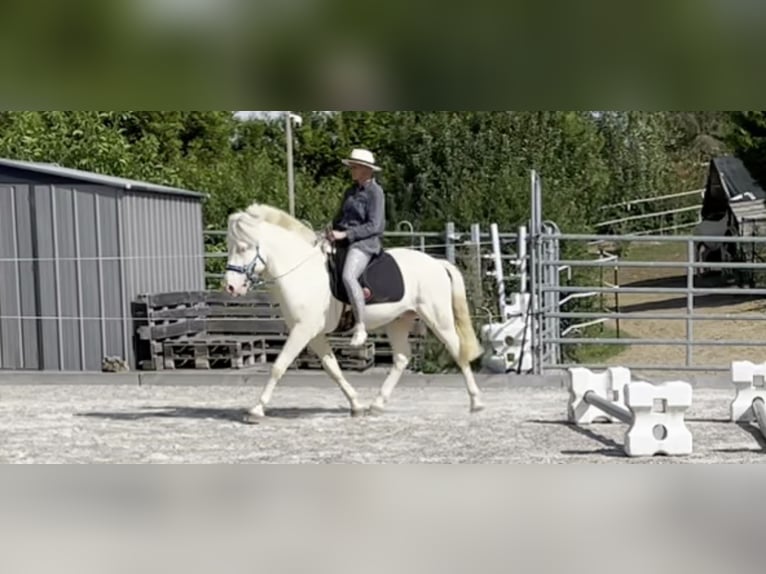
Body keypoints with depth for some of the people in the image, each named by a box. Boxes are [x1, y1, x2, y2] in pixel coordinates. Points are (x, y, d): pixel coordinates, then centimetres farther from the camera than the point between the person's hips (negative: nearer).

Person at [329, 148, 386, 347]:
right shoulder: (350, 192, 17)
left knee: (348, 276, -33)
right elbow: (340, 217, 26)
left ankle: (360, 327, -28)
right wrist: (334, 232, 5)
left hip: (365, 242, -9)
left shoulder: (375, 192, -7)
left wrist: (346, 234, -18)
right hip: (344, 240, 9)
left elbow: (374, 226, -14)